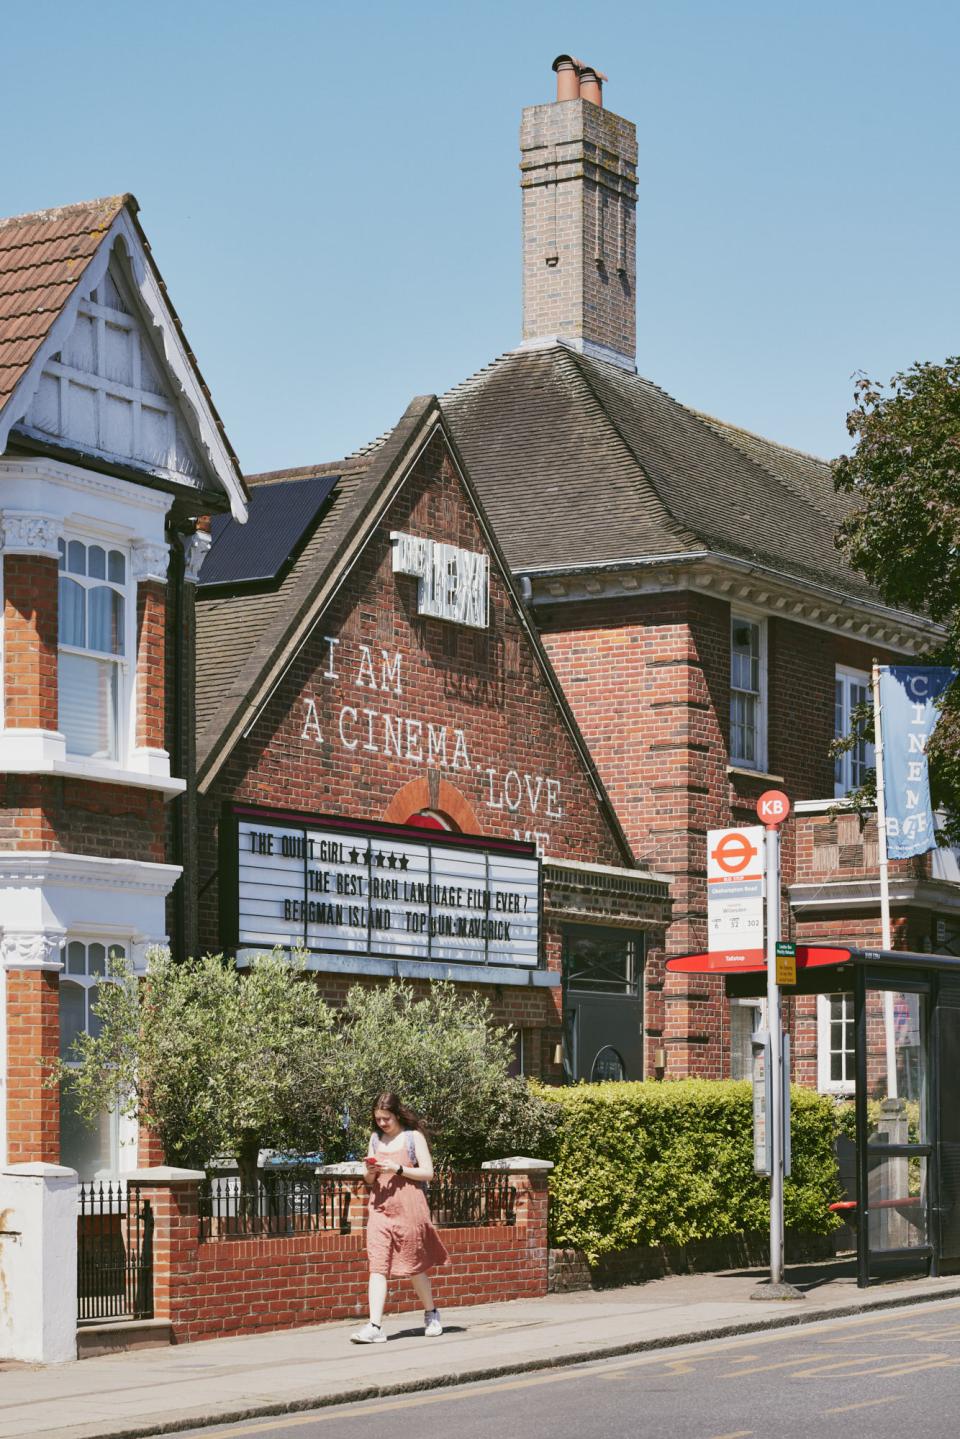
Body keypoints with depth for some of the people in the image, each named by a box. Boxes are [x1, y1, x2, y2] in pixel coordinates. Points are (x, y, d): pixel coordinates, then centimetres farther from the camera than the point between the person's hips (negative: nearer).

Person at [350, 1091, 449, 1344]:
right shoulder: (375, 1139, 13)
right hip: (380, 1207, 4)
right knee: (377, 1266, -9)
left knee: (414, 1266, 7)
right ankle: (374, 1326, -16)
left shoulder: (413, 1137, 0)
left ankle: (431, 1314, 29)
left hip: (408, 1208, -4)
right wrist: (370, 1171, -6)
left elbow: (427, 1173, -6)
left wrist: (398, 1169, -16)